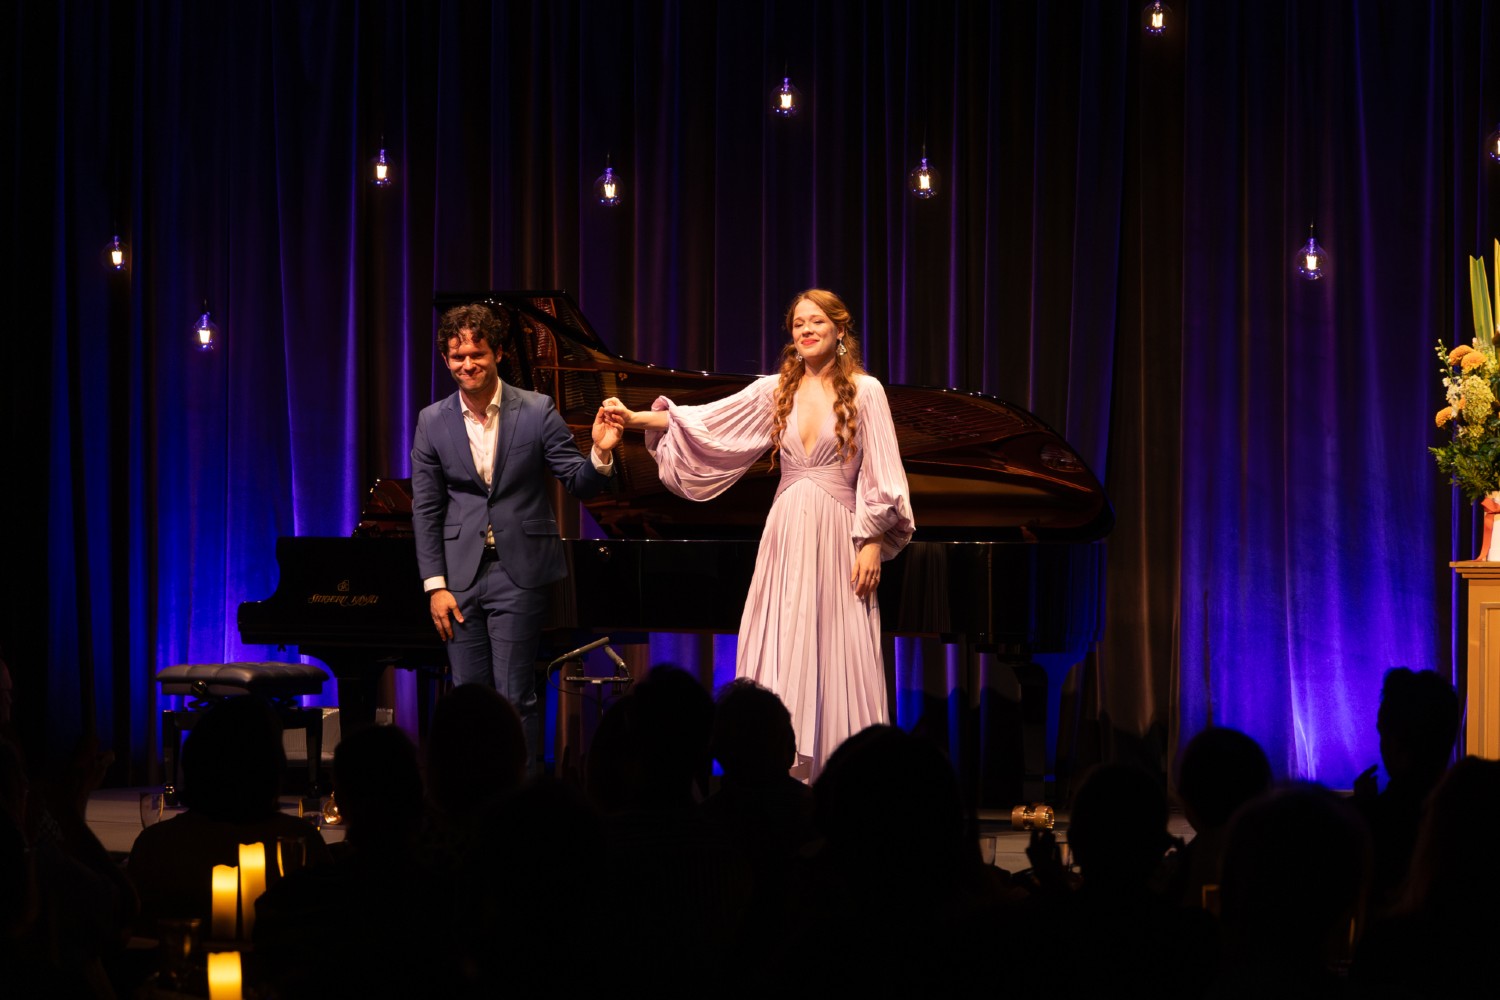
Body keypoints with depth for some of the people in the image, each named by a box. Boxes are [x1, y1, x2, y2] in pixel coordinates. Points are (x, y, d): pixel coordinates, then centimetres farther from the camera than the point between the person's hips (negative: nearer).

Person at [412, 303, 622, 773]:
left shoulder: (537, 411, -3)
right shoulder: (432, 422, 4)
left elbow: (579, 484, -2)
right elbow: (426, 510, 6)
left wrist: (601, 453, -24)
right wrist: (435, 585, 0)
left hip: (517, 574, -3)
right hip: (461, 575, 3)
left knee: (515, 698, -3)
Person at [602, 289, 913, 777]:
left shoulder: (864, 391, 0)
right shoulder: (777, 390, 10)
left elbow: (880, 476, -3)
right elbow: (704, 421, 6)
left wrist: (873, 543, -9)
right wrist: (633, 417, -2)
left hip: (836, 536, -4)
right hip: (787, 534, 4)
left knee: (838, 656, -4)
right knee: (780, 655, -1)